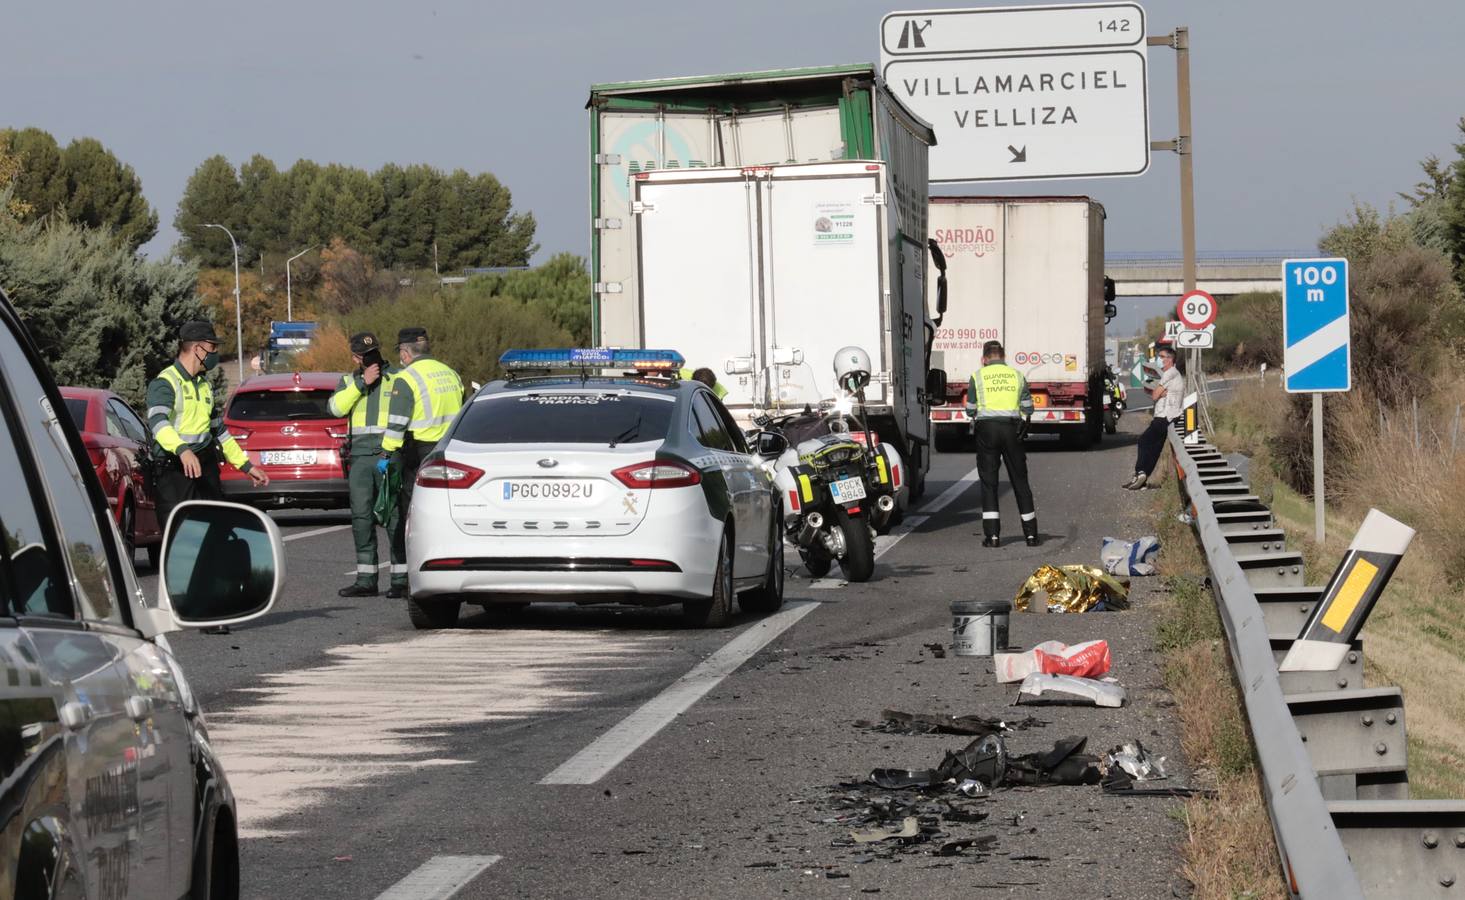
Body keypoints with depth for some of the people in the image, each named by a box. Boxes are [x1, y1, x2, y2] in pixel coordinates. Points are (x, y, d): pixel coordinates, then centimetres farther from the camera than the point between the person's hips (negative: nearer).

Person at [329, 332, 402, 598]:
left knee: (395, 516, -7)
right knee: (361, 518, 4)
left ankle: (401, 578, -6)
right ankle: (366, 579, 8)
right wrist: (362, 383, -8)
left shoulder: (397, 379, 7)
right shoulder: (348, 382, 17)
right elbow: (336, 407, -2)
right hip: (360, 456, 4)